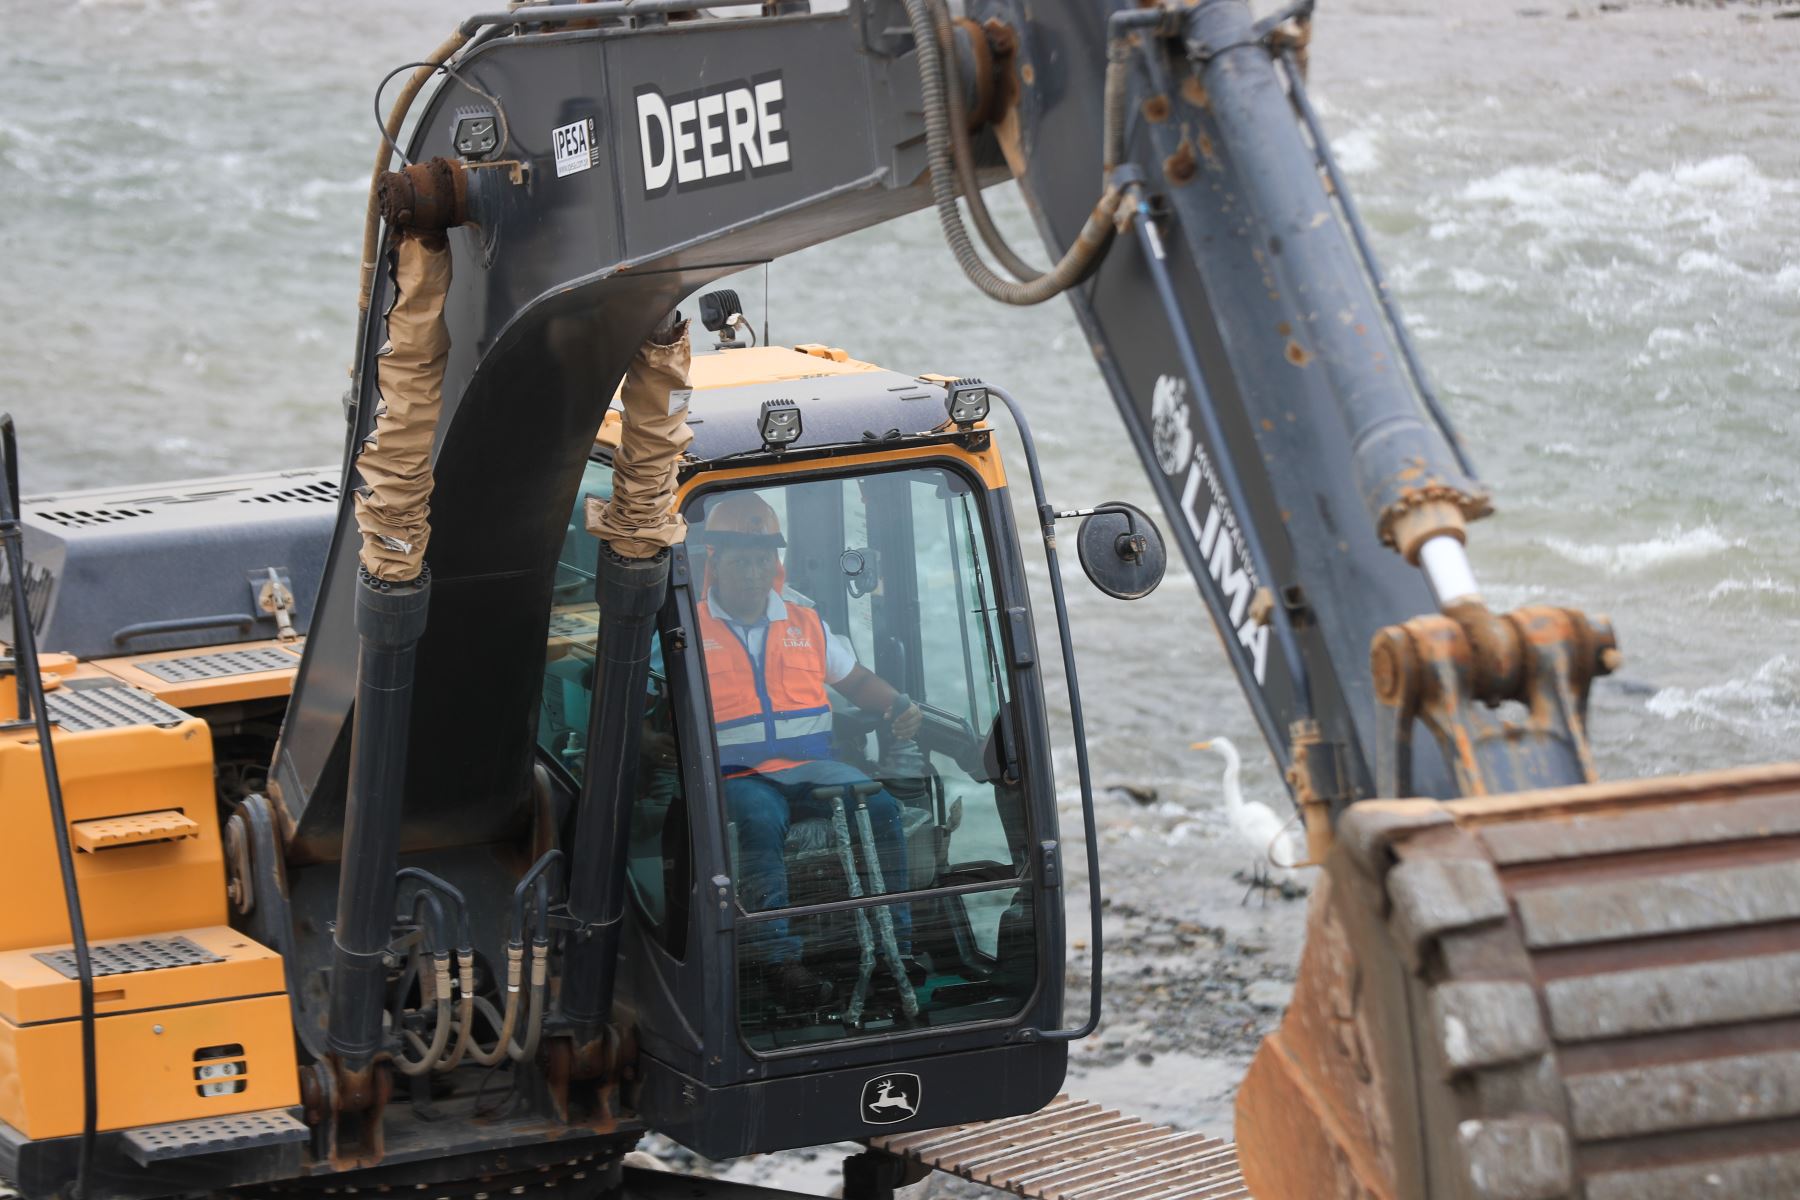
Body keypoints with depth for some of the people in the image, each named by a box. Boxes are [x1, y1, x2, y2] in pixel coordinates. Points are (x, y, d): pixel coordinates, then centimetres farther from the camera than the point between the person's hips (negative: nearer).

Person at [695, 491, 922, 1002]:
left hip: (810, 766, 4)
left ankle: (896, 944, -19)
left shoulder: (806, 625, 19)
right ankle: (780, 958, -39)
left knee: (880, 806, -23)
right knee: (759, 822, -37)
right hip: (738, 776, -4)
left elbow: (856, 680, 27)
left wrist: (898, 706, 7)